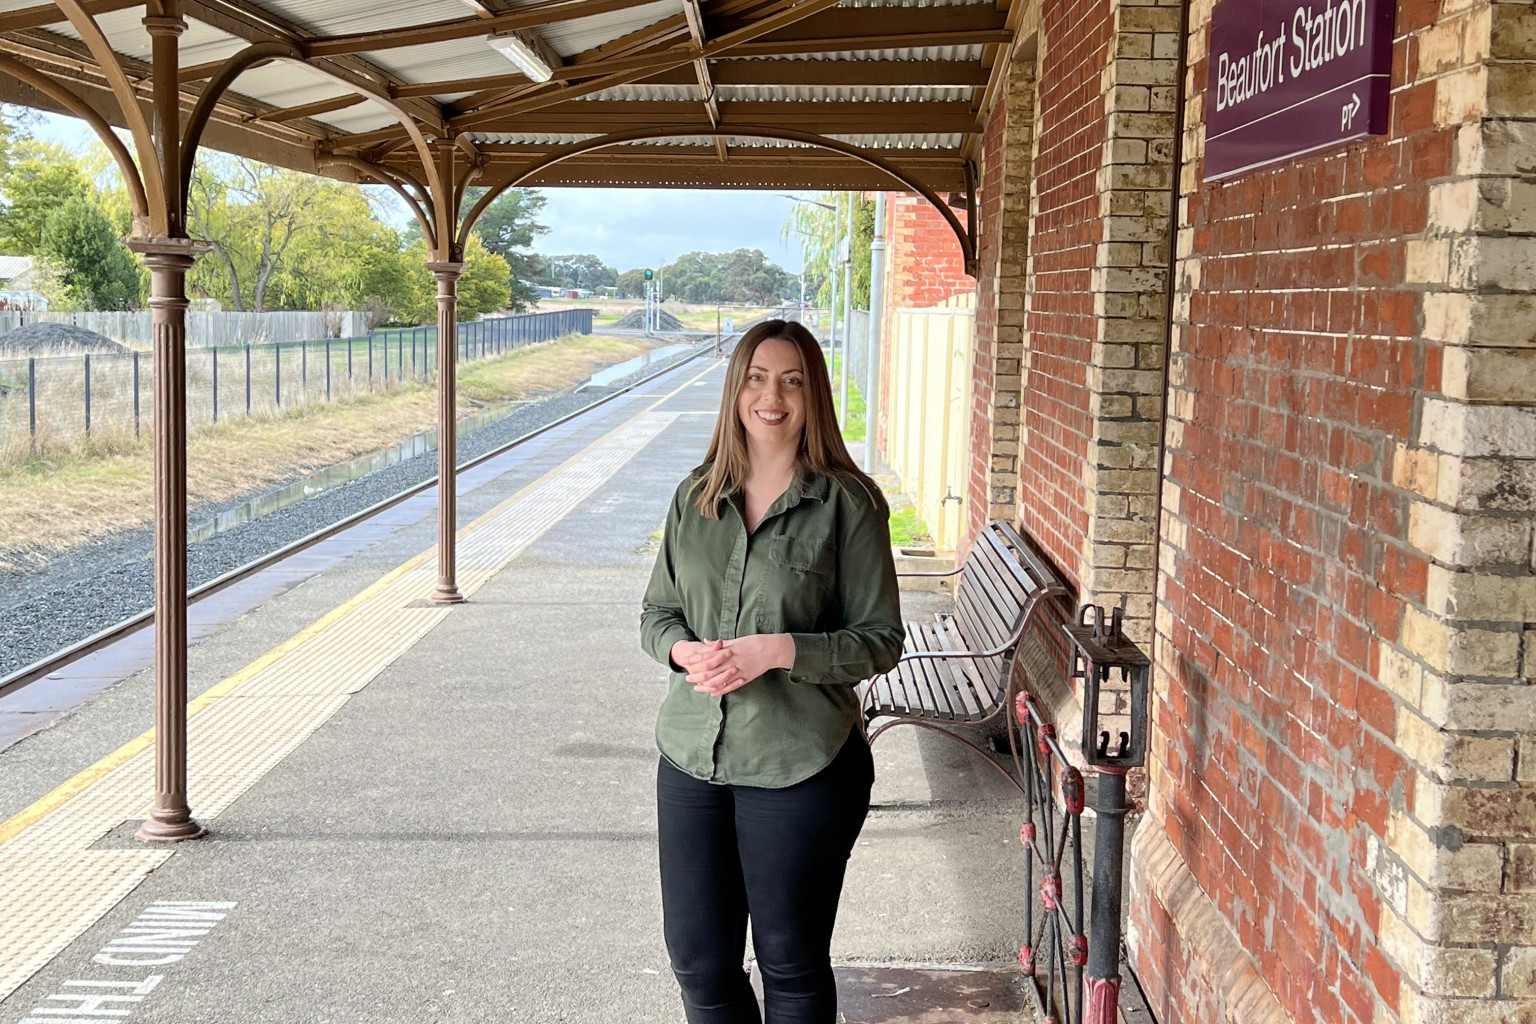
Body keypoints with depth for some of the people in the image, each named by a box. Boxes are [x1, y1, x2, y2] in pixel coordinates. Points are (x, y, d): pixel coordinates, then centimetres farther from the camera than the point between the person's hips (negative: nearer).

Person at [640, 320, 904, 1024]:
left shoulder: (846, 502, -8)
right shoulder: (695, 496, 6)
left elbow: (880, 638, -7)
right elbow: (657, 612, 12)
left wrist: (779, 650, -21)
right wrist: (684, 650, -10)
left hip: (801, 767, -4)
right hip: (692, 757, 4)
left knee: (791, 964, 10)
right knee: (697, 959, 12)